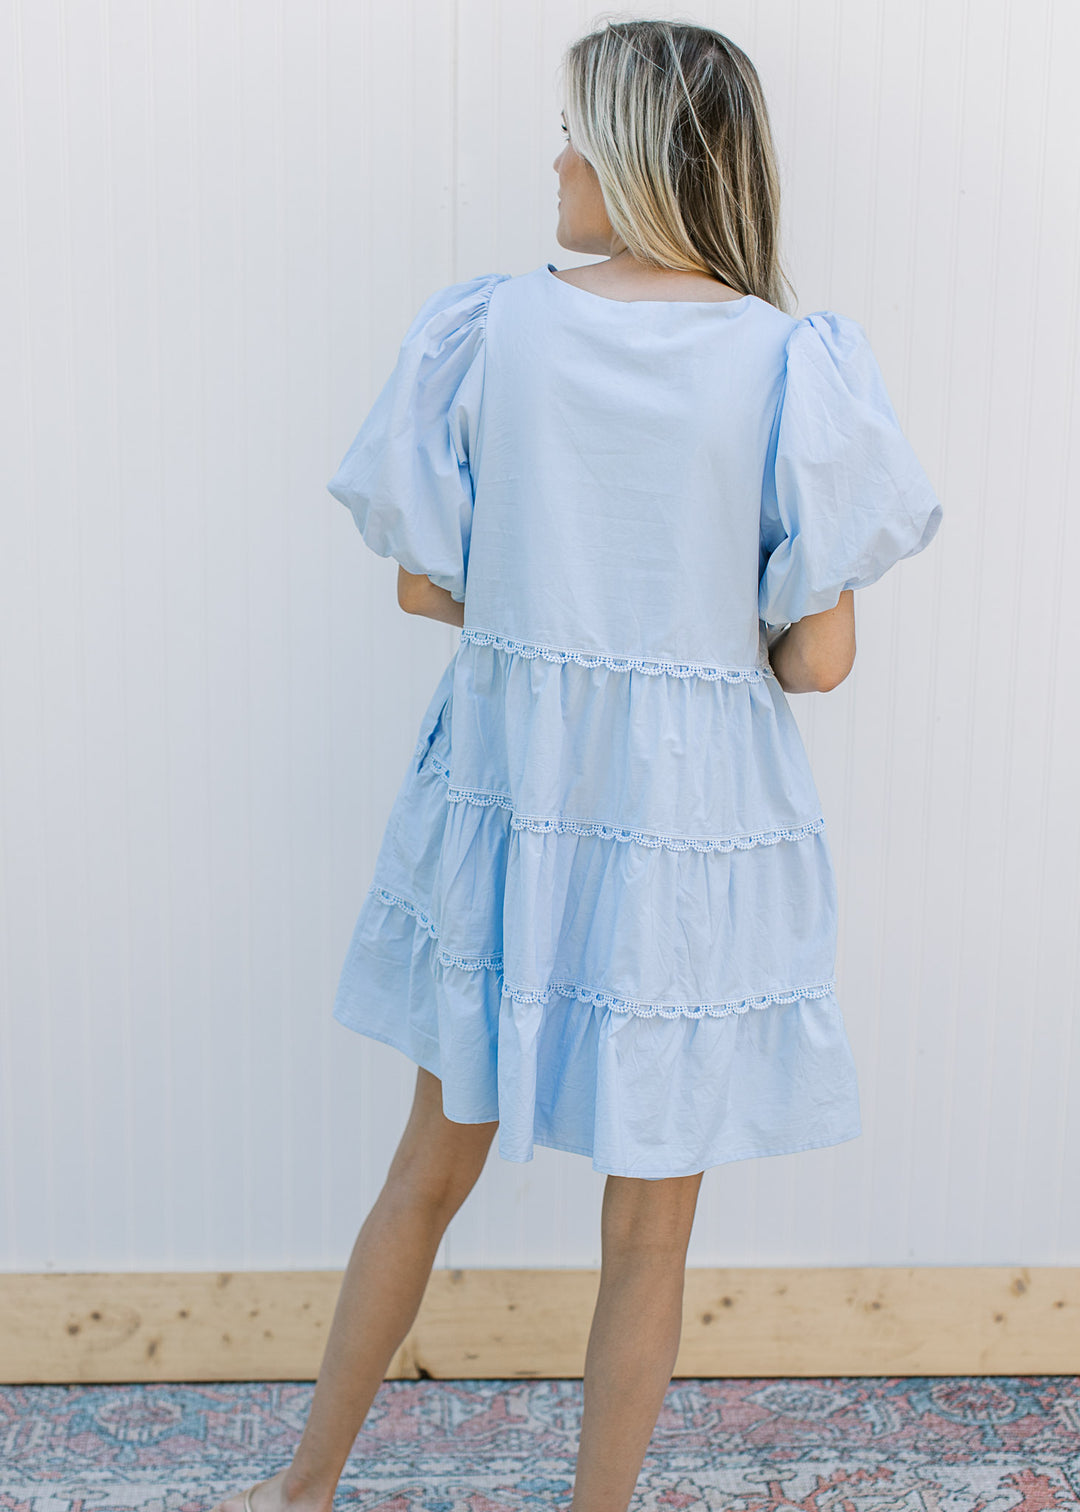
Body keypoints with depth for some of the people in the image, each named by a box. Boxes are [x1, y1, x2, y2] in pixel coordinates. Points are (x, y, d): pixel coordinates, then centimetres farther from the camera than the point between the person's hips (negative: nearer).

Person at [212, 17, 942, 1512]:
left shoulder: (486, 329, -6)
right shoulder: (798, 365, -10)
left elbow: (423, 584, 0)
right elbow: (818, 657, -9)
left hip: (506, 811, 3)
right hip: (697, 833, -2)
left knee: (435, 1165, 22)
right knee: (649, 1225, 14)